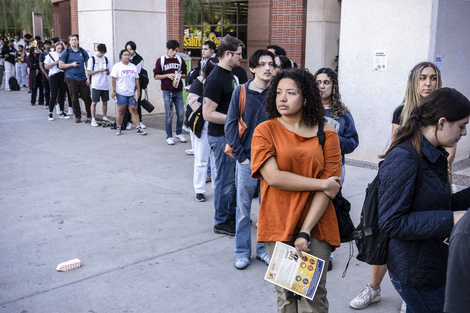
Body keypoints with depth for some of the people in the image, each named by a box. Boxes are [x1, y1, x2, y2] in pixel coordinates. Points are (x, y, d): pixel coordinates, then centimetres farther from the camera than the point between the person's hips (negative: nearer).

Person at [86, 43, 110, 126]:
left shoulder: (105, 59, 12)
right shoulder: (92, 59, -3)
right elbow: (88, 73, -6)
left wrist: (107, 71, -7)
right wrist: (99, 71, -14)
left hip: (105, 85, 5)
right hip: (96, 85, -5)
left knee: (105, 102, 9)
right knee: (94, 102, -3)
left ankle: (105, 117, 22)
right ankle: (93, 120, 2)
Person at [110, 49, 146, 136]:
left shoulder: (133, 67, 13)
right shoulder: (117, 66, 1)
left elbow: (136, 79, 13)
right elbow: (114, 79, -2)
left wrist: (138, 91, 8)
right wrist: (114, 90, -8)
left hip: (132, 93, 3)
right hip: (121, 93, -3)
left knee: (134, 111, -1)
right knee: (121, 111, 2)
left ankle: (138, 128, -2)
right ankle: (118, 128, 13)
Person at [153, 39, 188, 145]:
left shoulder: (180, 60, 8)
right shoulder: (160, 60, 0)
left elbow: (185, 74, 15)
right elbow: (156, 76, 0)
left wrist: (180, 75, -7)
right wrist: (167, 75, -12)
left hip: (178, 91, 3)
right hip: (167, 91, -3)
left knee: (181, 114, 3)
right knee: (169, 115, 0)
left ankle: (179, 133, 23)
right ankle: (169, 136, 10)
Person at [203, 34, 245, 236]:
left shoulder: (232, 74, 11)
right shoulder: (215, 80, -19)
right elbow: (208, 113, -24)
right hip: (221, 137, -9)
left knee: (234, 178, 18)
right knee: (224, 180, 1)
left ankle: (232, 215, 32)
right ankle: (221, 223, 14)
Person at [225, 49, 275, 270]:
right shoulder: (241, 92, -3)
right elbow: (230, 127, -1)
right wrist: (241, 156, -6)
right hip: (247, 160, -1)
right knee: (243, 208, 6)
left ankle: (264, 249, 26)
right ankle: (242, 252, 20)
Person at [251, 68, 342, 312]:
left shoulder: (326, 133, 0)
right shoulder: (265, 131, -1)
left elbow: (330, 188, -5)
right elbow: (274, 177, -13)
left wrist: (305, 231, -13)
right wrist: (321, 184, -11)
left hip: (316, 227, 0)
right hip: (278, 226, 0)